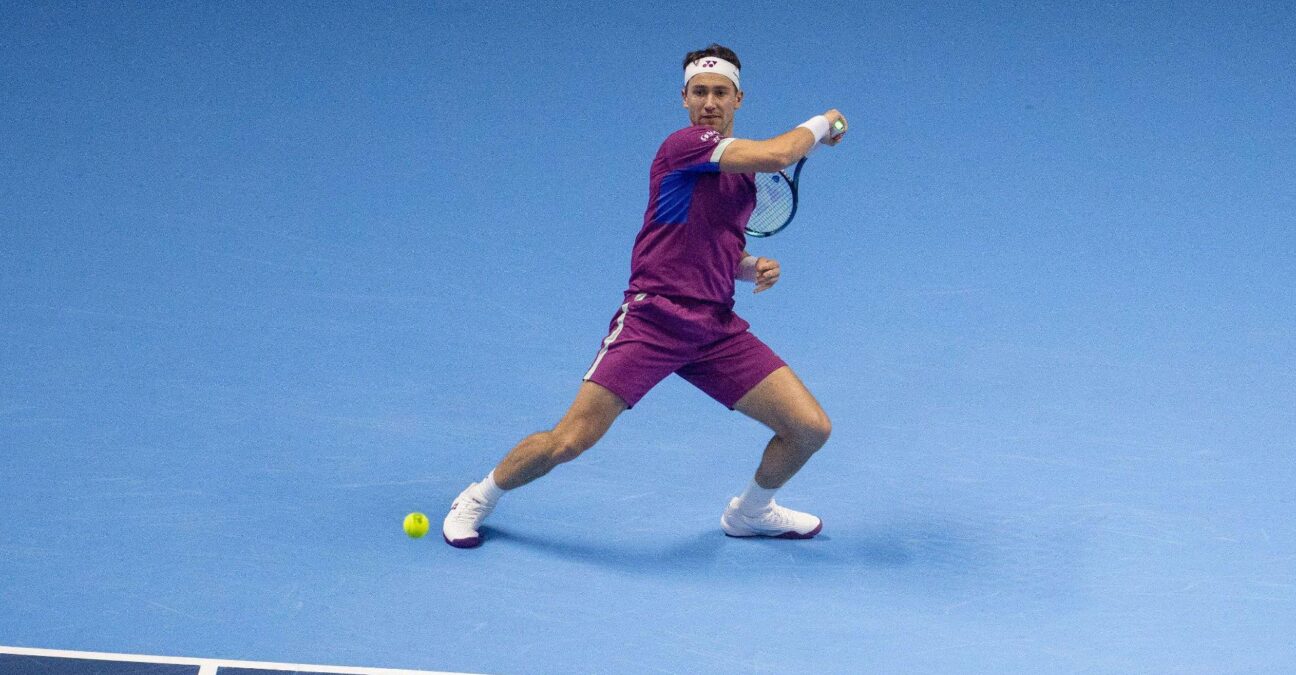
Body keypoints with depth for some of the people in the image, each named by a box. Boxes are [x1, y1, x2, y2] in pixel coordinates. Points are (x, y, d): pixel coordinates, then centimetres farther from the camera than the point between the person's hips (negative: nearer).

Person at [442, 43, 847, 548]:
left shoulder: (743, 170, 15)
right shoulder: (684, 146, -11)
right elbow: (777, 154, -25)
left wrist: (755, 267, 6)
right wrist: (821, 124, -6)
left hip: (717, 330, 7)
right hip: (652, 318, -7)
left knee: (811, 427, -1)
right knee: (569, 440, -12)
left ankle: (751, 511, 29)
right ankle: (478, 500, 17)